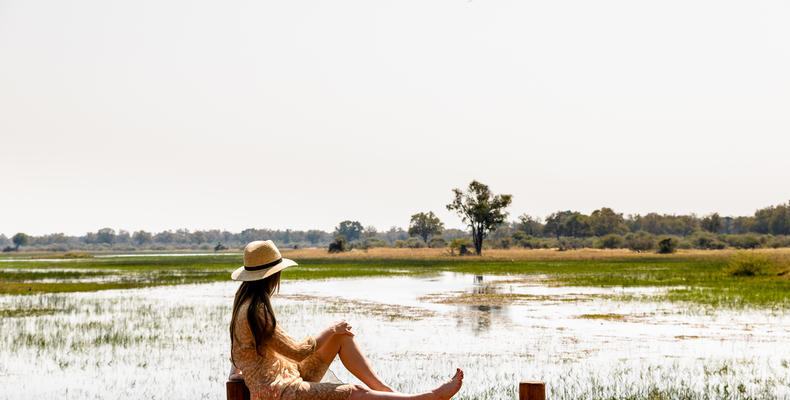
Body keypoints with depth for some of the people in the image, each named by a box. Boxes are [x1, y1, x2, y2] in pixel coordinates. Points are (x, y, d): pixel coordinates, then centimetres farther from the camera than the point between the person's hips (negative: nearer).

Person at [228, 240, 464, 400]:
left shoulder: (246, 302, 8)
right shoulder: (255, 313, -24)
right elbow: (297, 352, -21)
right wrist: (330, 331, -6)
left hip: (288, 374, 10)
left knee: (342, 335, 4)